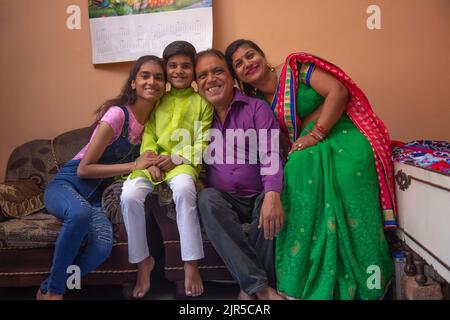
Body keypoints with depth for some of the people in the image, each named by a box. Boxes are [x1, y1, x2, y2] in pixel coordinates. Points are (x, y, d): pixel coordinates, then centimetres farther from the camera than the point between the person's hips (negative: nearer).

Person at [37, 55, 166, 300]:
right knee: (80, 212, -40)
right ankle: (53, 291, -17)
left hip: (95, 197, 5)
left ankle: (47, 290, -3)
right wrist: (134, 165, -18)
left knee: (103, 244, -28)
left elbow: (146, 160, 17)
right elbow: (84, 169, -16)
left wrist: (154, 165, -6)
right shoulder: (117, 114, -16)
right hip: (66, 184, -4)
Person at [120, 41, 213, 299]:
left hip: (184, 163, -3)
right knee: (129, 195, -25)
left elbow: (202, 146, 0)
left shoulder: (202, 102, 8)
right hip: (154, 163, 3)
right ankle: (143, 261, -6)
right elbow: (148, 136, 8)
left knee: (184, 188, -37)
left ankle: (191, 264, -26)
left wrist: (176, 158, -14)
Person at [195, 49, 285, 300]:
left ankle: (250, 288, -13)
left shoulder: (257, 108, 1)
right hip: (223, 199, 2)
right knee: (207, 198, -30)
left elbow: (270, 155, -13)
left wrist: (272, 195, -30)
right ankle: (260, 286, -29)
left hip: (259, 196, -2)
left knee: (271, 210, -33)